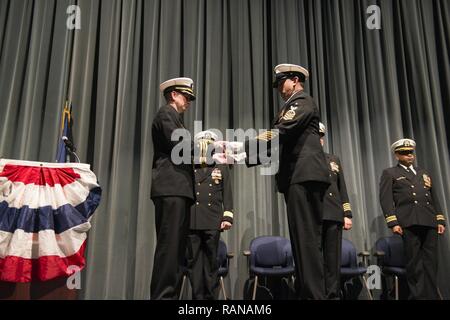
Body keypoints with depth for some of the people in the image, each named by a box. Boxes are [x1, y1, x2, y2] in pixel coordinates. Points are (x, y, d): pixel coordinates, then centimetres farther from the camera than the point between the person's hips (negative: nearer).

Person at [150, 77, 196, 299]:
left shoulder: (173, 117, 30)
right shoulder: (166, 113, 1)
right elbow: (179, 145, -13)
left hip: (178, 188, 10)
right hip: (171, 187, -10)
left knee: (177, 247, 5)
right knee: (169, 245, -13)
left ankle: (170, 294, 7)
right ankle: (162, 295, -12)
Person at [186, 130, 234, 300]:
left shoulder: (222, 166, 13)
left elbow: (227, 194, 7)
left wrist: (227, 217, -3)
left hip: (213, 221, -1)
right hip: (191, 220, 1)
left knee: (211, 262, 3)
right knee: (194, 261, 2)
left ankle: (211, 297, 11)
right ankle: (197, 296, 10)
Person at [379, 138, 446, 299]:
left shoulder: (424, 173, 27)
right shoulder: (389, 173, 11)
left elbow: (434, 198, 24)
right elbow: (386, 199, 0)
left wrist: (440, 220, 12)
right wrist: (393, 223, -11)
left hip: (430, 223, 4)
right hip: (409, 223, -4)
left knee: (431, 262, 2)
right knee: (415, 263, -4)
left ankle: (432, 295, 8)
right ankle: (419, 295, 2)